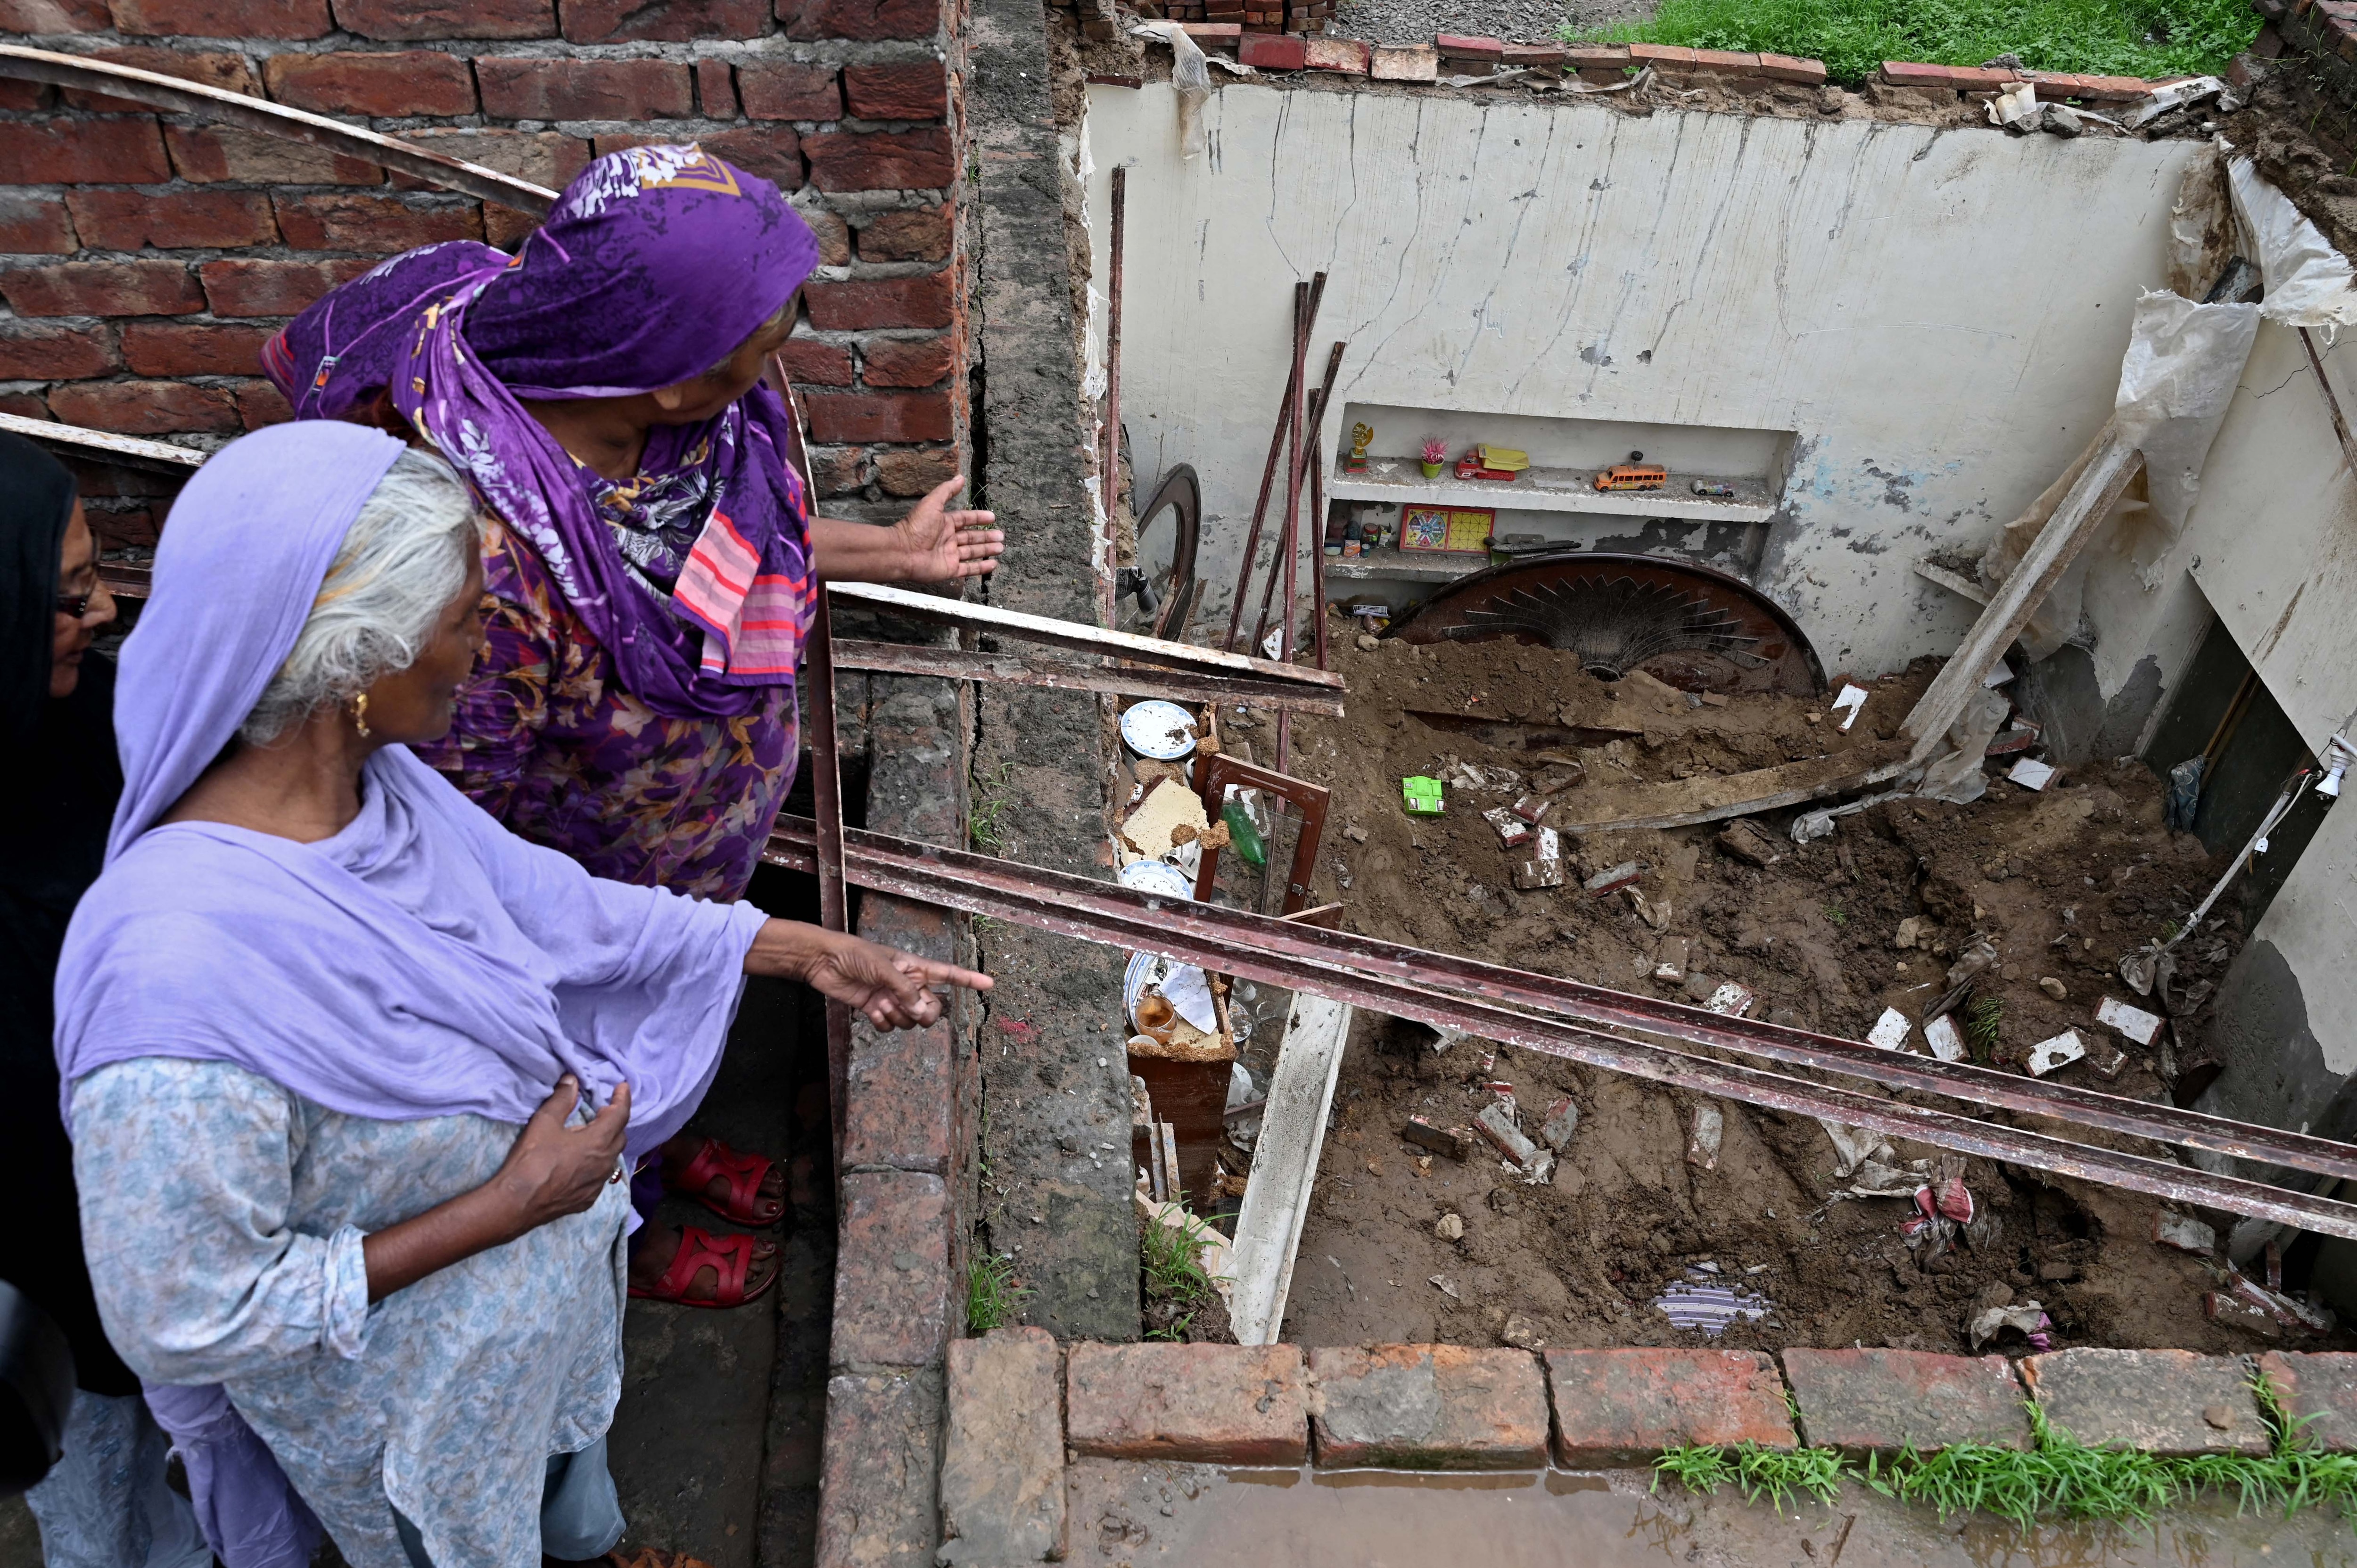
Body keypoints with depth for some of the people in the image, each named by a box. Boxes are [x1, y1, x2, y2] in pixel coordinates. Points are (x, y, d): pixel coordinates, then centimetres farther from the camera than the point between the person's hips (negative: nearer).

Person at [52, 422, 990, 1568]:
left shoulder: (377, 783, -16)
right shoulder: (182, 964, -41)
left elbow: (556, 909, 0)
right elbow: (182, 1321, -31)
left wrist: (803, 949, 0)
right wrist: (511, 1205, -27)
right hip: (419, 1415, -7)